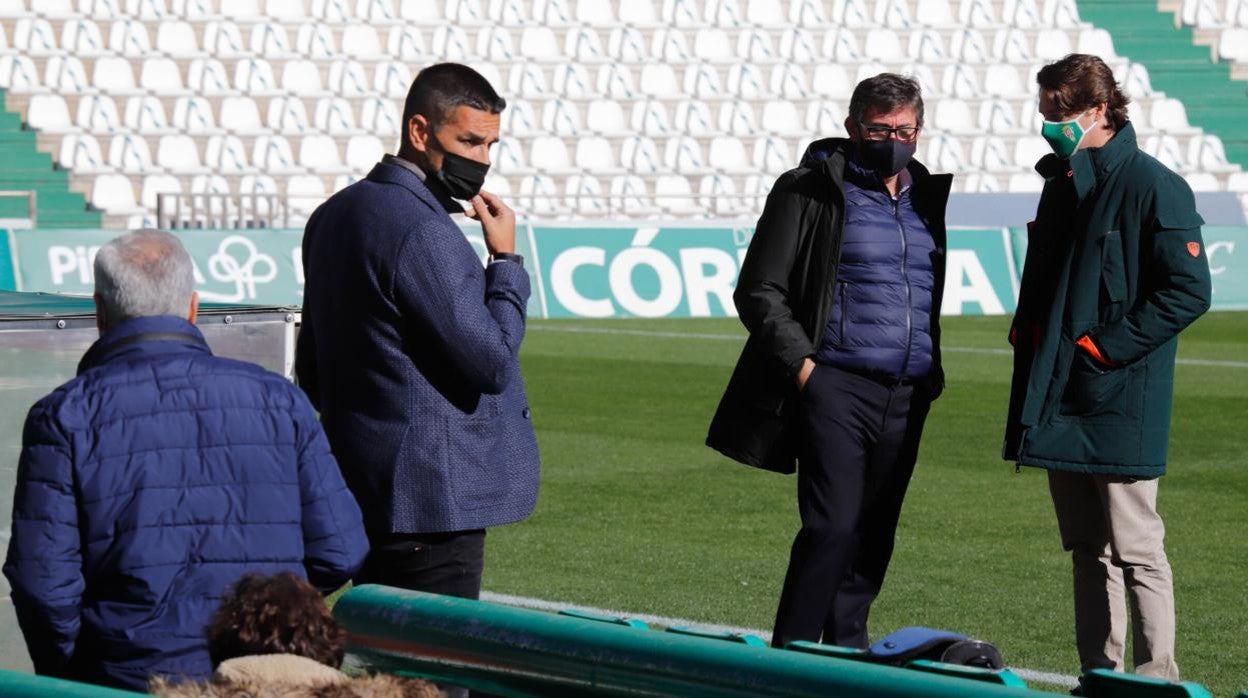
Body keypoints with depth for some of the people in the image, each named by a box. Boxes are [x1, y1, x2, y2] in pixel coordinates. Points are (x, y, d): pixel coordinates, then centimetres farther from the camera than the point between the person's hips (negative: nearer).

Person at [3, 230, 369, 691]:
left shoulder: (63, 417, 1)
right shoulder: (277, 398, 8)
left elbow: (43, 580, -6)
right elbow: (341, 555, 4)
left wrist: (66, 675, 11)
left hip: (127, 679, -2)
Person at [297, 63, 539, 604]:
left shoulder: (334, 215, 13)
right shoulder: (421, 231, -18)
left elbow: (310, 373, 21)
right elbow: (492, 361, -18)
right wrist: (506, 261, -7)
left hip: (360, 493, 10)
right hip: (433, 498, -10)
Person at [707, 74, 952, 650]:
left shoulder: (927, 197, 16)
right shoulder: (813, 192, -1)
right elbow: (759, 292, -3)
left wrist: (933, 373, 17)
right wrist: (801, 364, -12)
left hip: (907, 397, 6)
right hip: (836, 387, -6)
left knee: (874, 538, 8)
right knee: (833, 527, -15)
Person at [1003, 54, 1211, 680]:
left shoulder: (1151, 187, -11)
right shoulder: (1062, 184, 15)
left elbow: (1188, 291, -16)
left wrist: (1106, 344, -16)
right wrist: (1025, 328, 8)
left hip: (1120, 405, -8)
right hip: (1059, 404, 8)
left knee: (1136, 551, -6)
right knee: (1087, 551, 12)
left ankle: (1157, 678, -1)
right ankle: (1098, 677, 18)